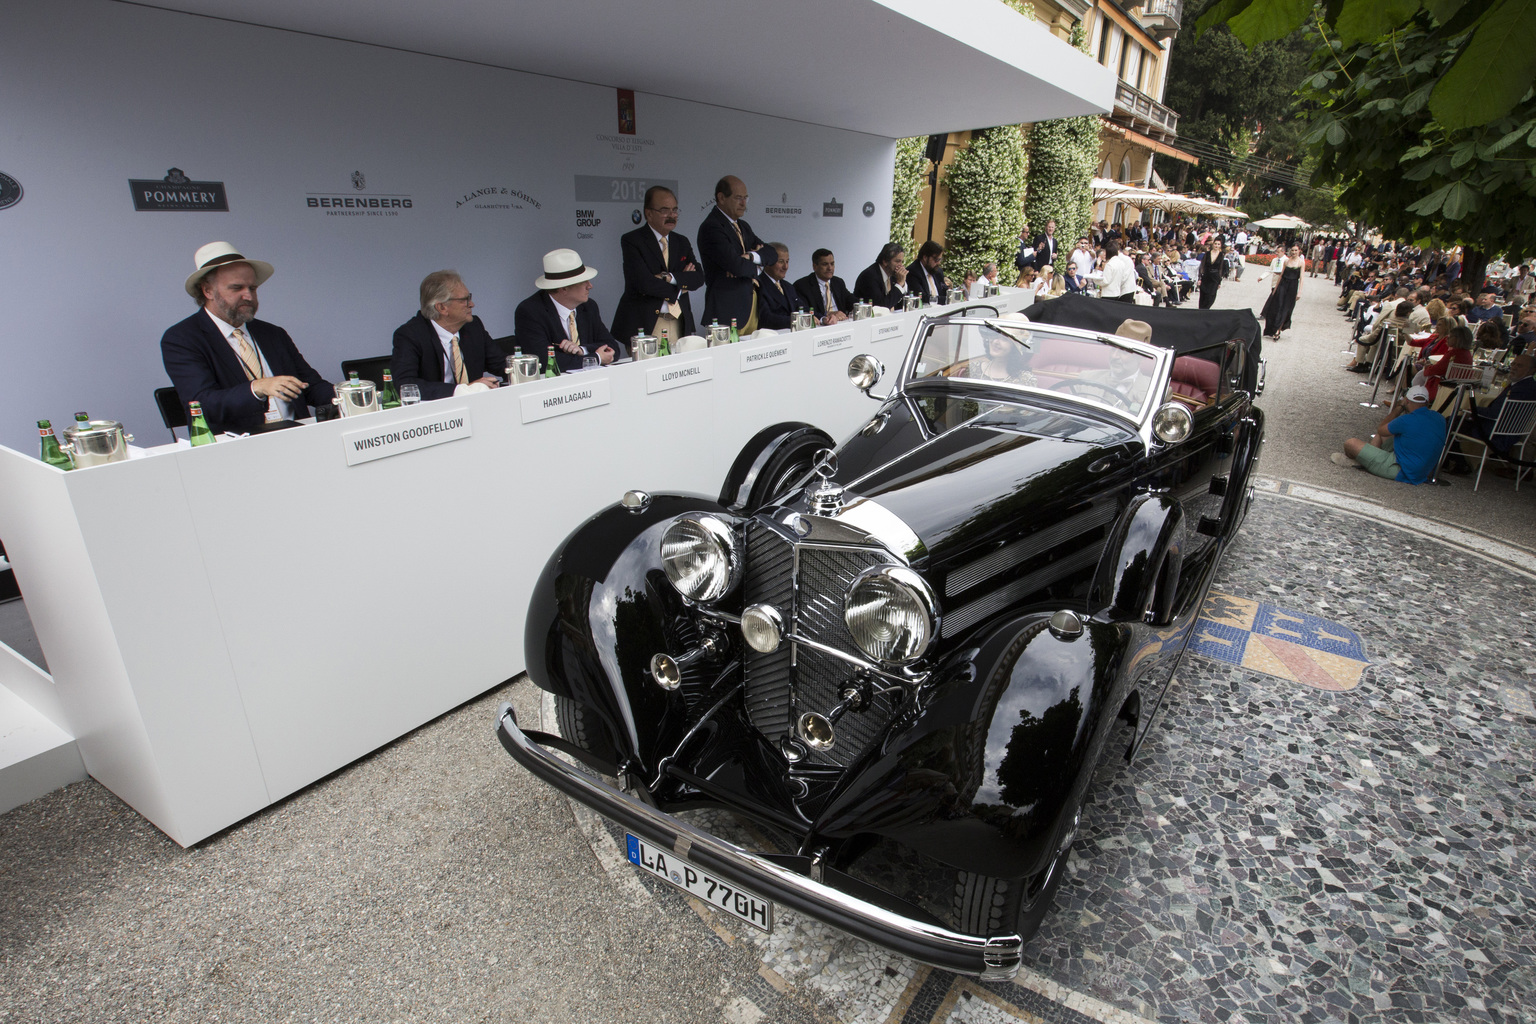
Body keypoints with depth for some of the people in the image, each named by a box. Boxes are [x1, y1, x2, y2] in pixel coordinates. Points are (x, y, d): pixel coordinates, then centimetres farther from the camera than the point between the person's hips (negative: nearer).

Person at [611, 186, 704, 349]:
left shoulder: (682, 242, 17)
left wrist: (670, 277, -12)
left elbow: (699, 278, 5)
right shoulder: (631, 240, -1)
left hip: (679, 325, 5)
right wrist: (682, 281, -3)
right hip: (644, 325, -5)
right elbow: (643, 282, -14)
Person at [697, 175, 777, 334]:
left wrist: (751, 256, -9)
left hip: (751, 307, 8)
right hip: (727, 311, -8)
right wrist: (755, 265, 1)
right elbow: (736, 265, -21)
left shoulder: (743, 226, 20)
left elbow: (771, 253, 12)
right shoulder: (711, 227, -10)